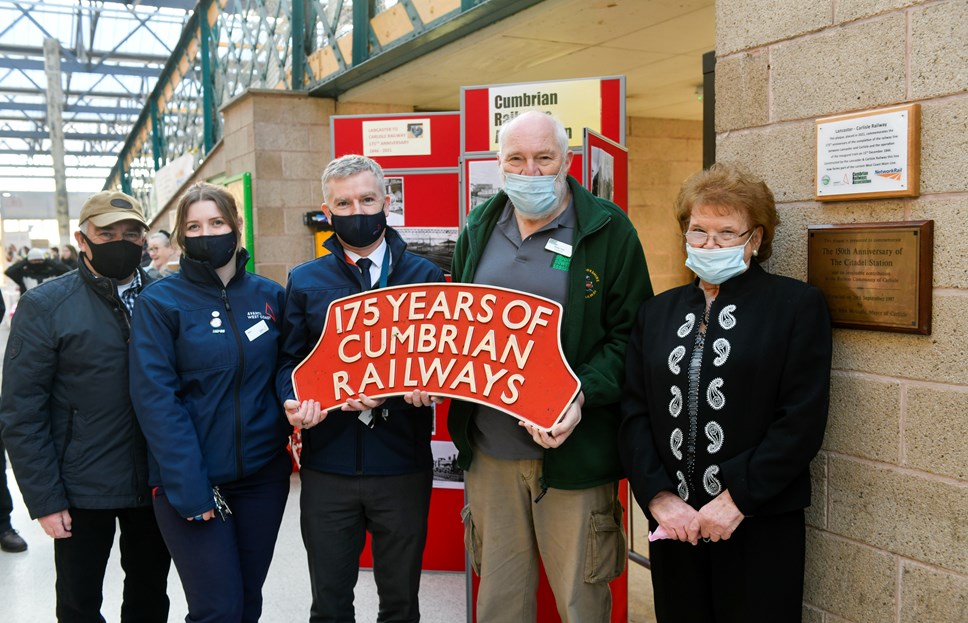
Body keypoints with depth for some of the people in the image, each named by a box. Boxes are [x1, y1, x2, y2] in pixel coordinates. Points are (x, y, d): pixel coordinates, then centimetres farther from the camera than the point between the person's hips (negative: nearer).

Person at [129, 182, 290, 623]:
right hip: (191, 481, -4)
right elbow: (155, 398, -12)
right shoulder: (160, 301, -6)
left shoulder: (269, 295, 5)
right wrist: (187, 485, -18)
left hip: (263, 474, 4)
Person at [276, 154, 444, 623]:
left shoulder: (425, 276, 4)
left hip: (403, 464, 0)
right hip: (328, 465, 1)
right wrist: (295, 403, -15)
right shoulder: (305, 281, 6)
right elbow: (290, 360, 5)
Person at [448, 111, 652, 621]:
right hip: (488, 450, 4)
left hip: (573, 452, -4)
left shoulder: (606, 229, -5)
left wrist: (583, 396, -21)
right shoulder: (479, 230, 9)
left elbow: (629, 332, -6)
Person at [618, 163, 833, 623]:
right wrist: (659, 497, -9)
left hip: (759, 528, -3)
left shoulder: (797, 304, -1)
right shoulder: (657, 312, 10)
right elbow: (634, 413, 3)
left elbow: (803, 421, -9)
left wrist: (737, 498, -14)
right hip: (672, 524, 4)